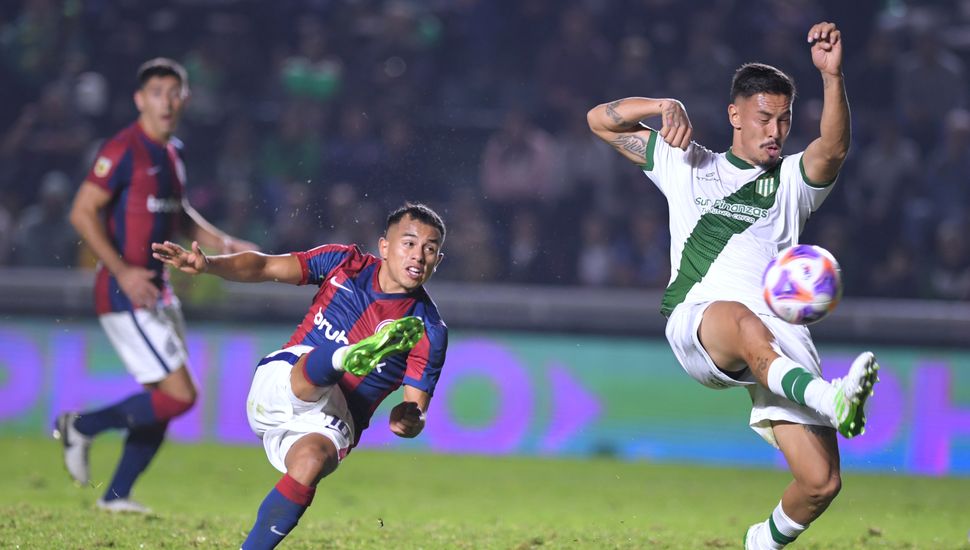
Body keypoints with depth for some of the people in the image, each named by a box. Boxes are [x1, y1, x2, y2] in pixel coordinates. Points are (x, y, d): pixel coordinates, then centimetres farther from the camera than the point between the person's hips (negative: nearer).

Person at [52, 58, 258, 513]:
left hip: (157, 293, 9)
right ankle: (81, 427, 4)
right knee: (179, 395, -12)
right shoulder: (124, 150, -14)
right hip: (125, 294, -9)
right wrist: (122, 270, -23)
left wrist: (223, 244, 17)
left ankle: (117, 496, 20)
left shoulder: (172, 152, 13)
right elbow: (82, 213, -17)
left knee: (161, 403, 10)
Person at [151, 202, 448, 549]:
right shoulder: (346, 263, 1)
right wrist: (208, 264, -17)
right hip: (278, 385, 1)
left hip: (327, 422, -1)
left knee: (313, 457, -35)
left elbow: (417, 412, -5)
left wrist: (409, 420, -30)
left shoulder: (429, 332, -4)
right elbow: (264, 267, 1)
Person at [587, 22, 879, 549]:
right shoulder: (687, 165, 25)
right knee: (742, 319, -42)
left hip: (779, 335, 2)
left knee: (821, 482, -12)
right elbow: (601, 119, 27)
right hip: (696, 323, -2)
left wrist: (832, 75, -18)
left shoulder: (793, 181, 21)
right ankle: (827, 399, -68)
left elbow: (832, 148, -2)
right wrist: (666, 106, 9)